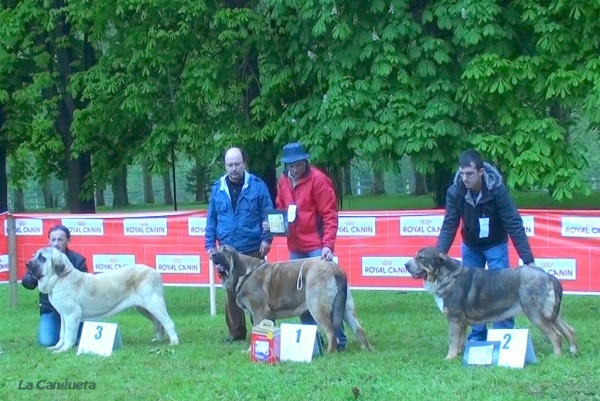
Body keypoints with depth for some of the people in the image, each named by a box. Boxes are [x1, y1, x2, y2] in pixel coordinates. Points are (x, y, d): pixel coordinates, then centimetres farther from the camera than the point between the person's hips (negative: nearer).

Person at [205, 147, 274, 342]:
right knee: (231, 291, 7)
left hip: (253, 249, -3)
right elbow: (211, 218, 10)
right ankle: (236, 331, 16)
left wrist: (266, 238, -11)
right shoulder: (217, 188, 7)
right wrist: (210, 244, 4)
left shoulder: (257, 186, -2)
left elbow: (267, 214, -1)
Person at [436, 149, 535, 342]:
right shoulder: (455, 192, -22)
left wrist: (528, 259, -29)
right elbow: (449, 226, -15)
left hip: (495, 245, -3)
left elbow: (514, 224, -27)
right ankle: (477, 336, 15)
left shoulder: (497, 189, -30)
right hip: (470, 246, 3)